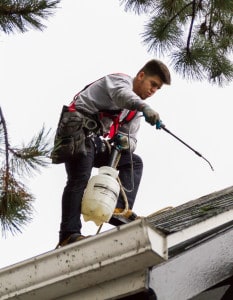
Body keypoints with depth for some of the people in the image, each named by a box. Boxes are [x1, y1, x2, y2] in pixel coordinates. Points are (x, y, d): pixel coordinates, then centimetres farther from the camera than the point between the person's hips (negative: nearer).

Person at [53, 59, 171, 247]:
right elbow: (121, 93, -29)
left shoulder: (135, 111, 21)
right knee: (80, 177, -23)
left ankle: (120, 209, -15)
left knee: (133, 161, 2)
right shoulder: (121, 80, -2)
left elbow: (132, 142, 13)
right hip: (77, 129, -9)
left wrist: (125, 142, -13)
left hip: (95, 142, 9)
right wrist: (144, 107, -48)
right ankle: (69, 234, -27)